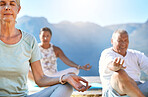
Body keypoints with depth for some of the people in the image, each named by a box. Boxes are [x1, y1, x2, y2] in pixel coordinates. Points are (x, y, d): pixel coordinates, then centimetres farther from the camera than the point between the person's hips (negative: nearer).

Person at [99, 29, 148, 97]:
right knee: (119, 74, -36)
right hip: (114, 90, -4)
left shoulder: (136, 55, 18)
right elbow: (110, 65, -23)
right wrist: (115, 66, -48)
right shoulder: (106, 54, 0)